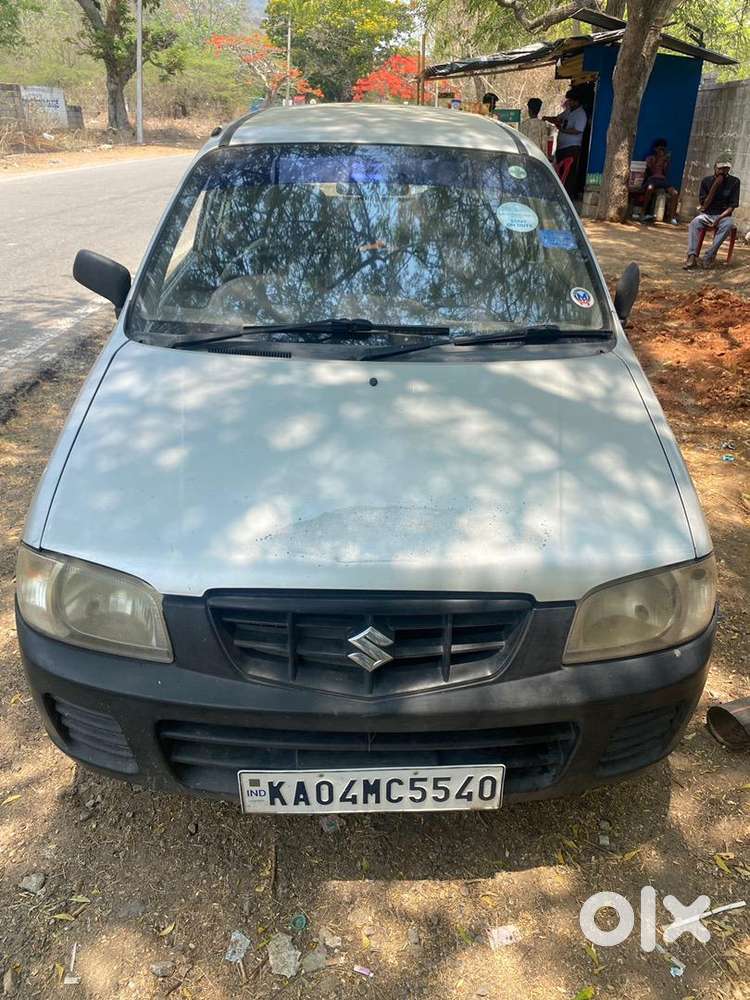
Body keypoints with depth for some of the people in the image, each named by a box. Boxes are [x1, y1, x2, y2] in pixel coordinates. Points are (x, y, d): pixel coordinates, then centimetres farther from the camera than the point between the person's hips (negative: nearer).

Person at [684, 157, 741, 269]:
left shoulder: (734, 182, -3)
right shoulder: (706, 181, 0)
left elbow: (732, 206, -5)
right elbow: (704, 205, -6)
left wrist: (718, 219, -22)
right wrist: (715, 185, -14)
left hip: (723, 215, -1)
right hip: (706, 215, 1)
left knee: (729, 224, -36)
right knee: (694, 223, -33)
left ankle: (709, 256, -38)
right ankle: (692, 256, -46)